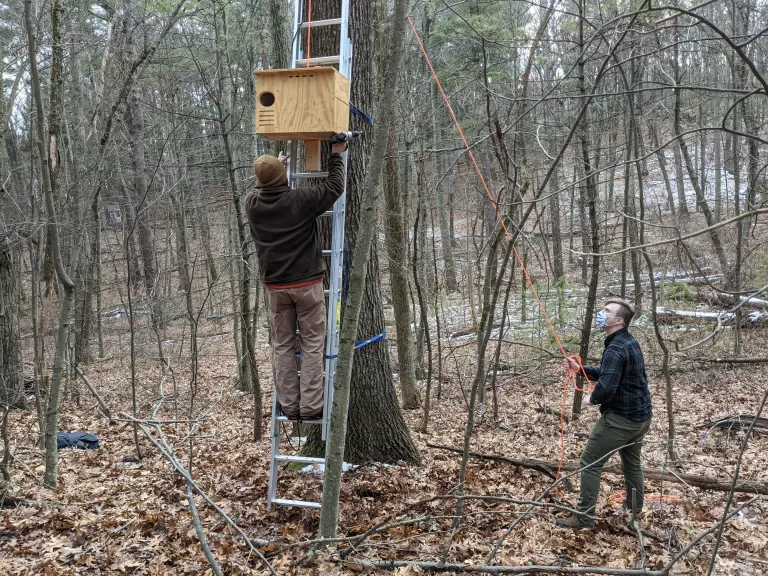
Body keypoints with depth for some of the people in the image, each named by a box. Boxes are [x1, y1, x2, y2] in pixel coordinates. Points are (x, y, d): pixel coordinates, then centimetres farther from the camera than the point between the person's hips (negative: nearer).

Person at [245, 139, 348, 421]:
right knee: (312, 345, 4)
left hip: (275, 285, 4)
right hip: (307, 283, -4)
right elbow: (335, 186, -2)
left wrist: (276, 164, 36)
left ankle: (289, 405, 13)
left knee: (282, 346, 10)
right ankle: (310, 406, 4)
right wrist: (336, 155, 12)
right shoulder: (300, 199, -15)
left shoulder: (252, 204, -2)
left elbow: (263, 189, 23)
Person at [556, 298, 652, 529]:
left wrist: (592, 399, -12)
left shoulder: (616, 349, -23)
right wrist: (580, 368, 8)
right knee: (631, 460, 27)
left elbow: (606, 388, -33)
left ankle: (584, 517, 3)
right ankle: (634, 505, 44)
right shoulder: (629, 342, 8)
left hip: (621, 418, -10)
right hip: (641, 415, 10)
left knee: (590, 463, -1)